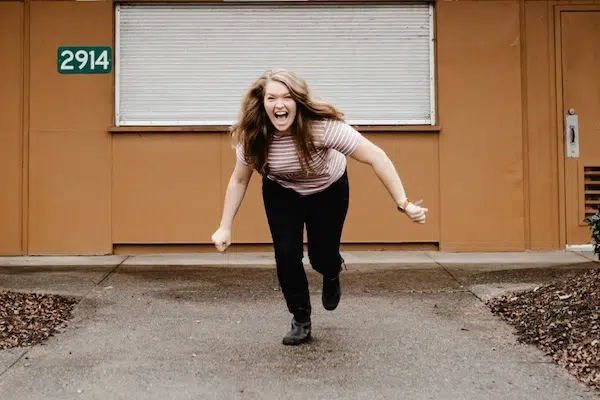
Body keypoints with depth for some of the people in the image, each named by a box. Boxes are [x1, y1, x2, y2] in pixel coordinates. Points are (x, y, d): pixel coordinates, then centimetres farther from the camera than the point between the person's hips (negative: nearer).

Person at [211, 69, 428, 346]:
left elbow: (376, 157, -34)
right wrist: (225, 227, -10)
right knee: (286, 253, -11)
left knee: (322, 257, -3)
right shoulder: (252, 136, -26)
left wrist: (403, 204, -37)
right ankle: (300, 320, 13)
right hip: (281, 193, 2)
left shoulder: (323, 126, -38)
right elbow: (239, 180, -9)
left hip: (328, 190, -2)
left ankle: (332, 275, 38)